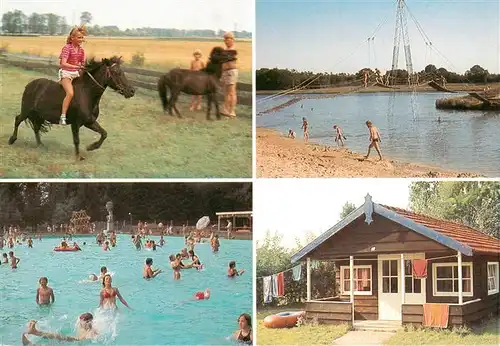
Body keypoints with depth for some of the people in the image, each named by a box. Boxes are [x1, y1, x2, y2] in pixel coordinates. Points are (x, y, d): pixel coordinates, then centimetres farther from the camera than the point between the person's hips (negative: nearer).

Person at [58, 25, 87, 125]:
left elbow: (83, 64, 14)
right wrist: (77, 66, -34)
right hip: (66, 73, -8)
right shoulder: (67, 48, -13)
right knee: (70, 93, -28)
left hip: (76, 73, 8)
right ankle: (63, 117, -27)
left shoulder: (81, 50, 7)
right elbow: (63, 64, -24)